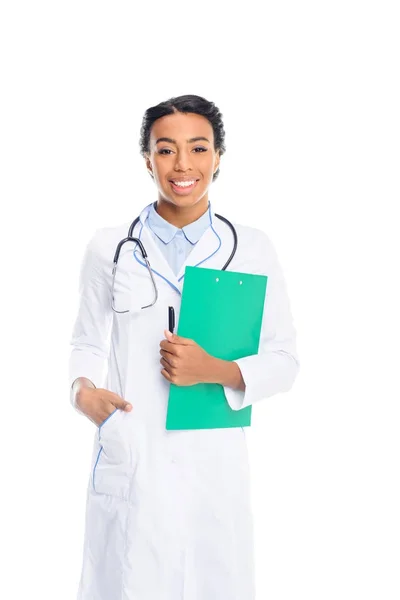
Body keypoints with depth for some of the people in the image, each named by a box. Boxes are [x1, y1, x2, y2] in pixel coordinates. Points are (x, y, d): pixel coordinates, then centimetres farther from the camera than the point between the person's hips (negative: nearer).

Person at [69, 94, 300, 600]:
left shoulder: (252, 249, 1)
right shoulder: (109, 248, 2)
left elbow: (284, 361, 3)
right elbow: (88, 343, 9)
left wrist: (214, 369, -14)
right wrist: (83, 390, -12)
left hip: (214, 465, 1)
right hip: (129, 463, 0)